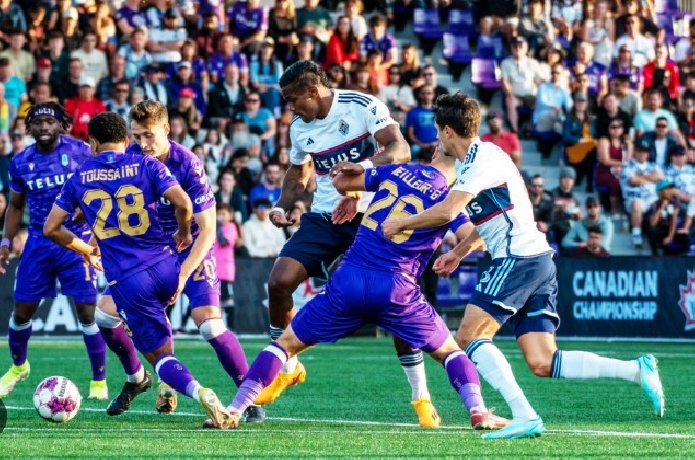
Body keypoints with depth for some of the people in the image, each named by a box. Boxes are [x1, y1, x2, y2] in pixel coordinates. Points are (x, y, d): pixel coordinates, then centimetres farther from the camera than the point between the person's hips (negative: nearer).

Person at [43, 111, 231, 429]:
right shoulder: (146, 165, 3)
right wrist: (183, 233, 10)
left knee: (160, 355, 4)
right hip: (165, 267, 2)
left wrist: (85, 250, 25)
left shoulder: (79, 178, 7)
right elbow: (183, 203, -11)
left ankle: (197, 392, -24)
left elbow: (51, 228, 10)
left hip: (127, 281, -2)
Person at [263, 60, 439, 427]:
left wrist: (365, 166, -41)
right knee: (280, 281, -11)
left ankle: (421, 399, -1)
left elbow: (400, 149, -24)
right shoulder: (300, 128, 5)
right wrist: (282, 206, 6)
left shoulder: (362, 107, -14)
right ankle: (286, 368, 11)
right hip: (324, 217, 5)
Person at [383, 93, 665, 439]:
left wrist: (401, 223, -8)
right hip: (538, 260, 9)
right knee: (542, 363, 0)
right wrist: (458, 253, 38)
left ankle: (524, 417, -18)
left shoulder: (482, 157, -10)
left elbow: (447, 211, -22)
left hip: (518, 259, -9)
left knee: (469, 339, -8)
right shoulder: (478, 158, 20)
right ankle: (637, 370, -8)